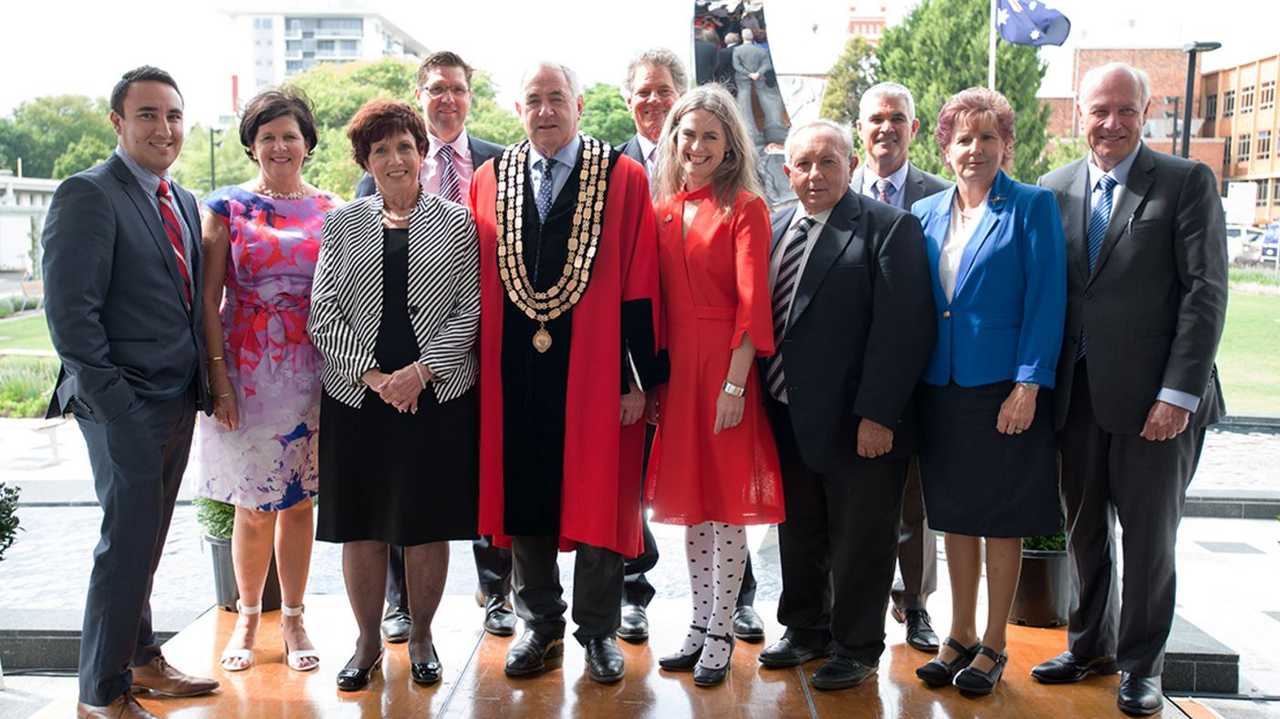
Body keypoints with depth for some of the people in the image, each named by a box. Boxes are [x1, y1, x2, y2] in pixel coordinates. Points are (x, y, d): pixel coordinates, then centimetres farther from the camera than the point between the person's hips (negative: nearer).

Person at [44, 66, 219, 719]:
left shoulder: (183, 202, 14)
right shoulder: (88, 194, -11)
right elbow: (69, 310, -16)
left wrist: (204, 384, 8)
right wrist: (110, 402, -18)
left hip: (178, 403, 7)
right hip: (125, 406, -7)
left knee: (145, 540, 18)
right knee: (127, 543, -2)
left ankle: (139, 662, 32)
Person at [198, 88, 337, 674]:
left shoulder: (329, 210, 7)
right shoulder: (227, 206, 1)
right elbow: (209, 300, -1)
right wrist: (219, 377, -9)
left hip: (312, 372, 2)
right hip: (247, 371, -1)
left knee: (299, 500, 9)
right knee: (255, 507, 5)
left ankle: (293, 619, 23)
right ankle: (247, 618, 24)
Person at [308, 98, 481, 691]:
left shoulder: (456, 223, 5)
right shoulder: (341, 224, 8)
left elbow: (469, 309, -1)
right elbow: (323, 314, 2)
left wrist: (421, 372, -12)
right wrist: (373, 374, -10)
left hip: (437, 394, -1)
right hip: (357, 396, 1)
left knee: (427, 523, 6)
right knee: (360, 524, 6)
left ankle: (421, 636, 24)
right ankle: (368, 640, 23)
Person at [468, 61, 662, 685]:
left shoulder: (623, 178, -2)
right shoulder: (488, 181, 7)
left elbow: (640, 287, -5)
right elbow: (477, 282, 8)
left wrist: (641, 378, -7)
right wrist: (478, 367, 4)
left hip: (594, 368, -3)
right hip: (513, 373, 3)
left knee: (598, 501, 5)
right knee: (522, 496, 11)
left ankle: (598, 631, 23)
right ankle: (540, 625, 28)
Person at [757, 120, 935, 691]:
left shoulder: (889, 228, -10)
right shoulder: (775, 229, 9)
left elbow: (902, 328, -16)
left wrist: (877, 415, -20)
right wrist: (766, 401, 4)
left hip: (857, 424, -6)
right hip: (788, 418, 6)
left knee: (859, 542, 9)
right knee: (798, 534, 20)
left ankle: (855, 648, 27)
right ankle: (804, 630, 38)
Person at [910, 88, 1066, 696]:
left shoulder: (1032, 207, -4)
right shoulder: (926, 213, 10)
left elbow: (1047, 300, -9)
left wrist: (1029, 384, -16)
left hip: (1003, 390, -4)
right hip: (941, 390, 5)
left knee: (1003, 521, 6)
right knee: (955, 516, 13)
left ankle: (994, 645, 20)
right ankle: (960, 637, 27)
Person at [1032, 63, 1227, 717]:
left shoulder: (1187, 183, -2)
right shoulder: (1054, 189, 8)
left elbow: (1206, 292, -7)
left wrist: (1179, 393, -14)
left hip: (1154, 398, -3)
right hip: (1076, 394, 4)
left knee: (1150, 535, 8)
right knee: (1084, 531, 14)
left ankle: (1140, 664, 24)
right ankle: (1090, 645, 32)